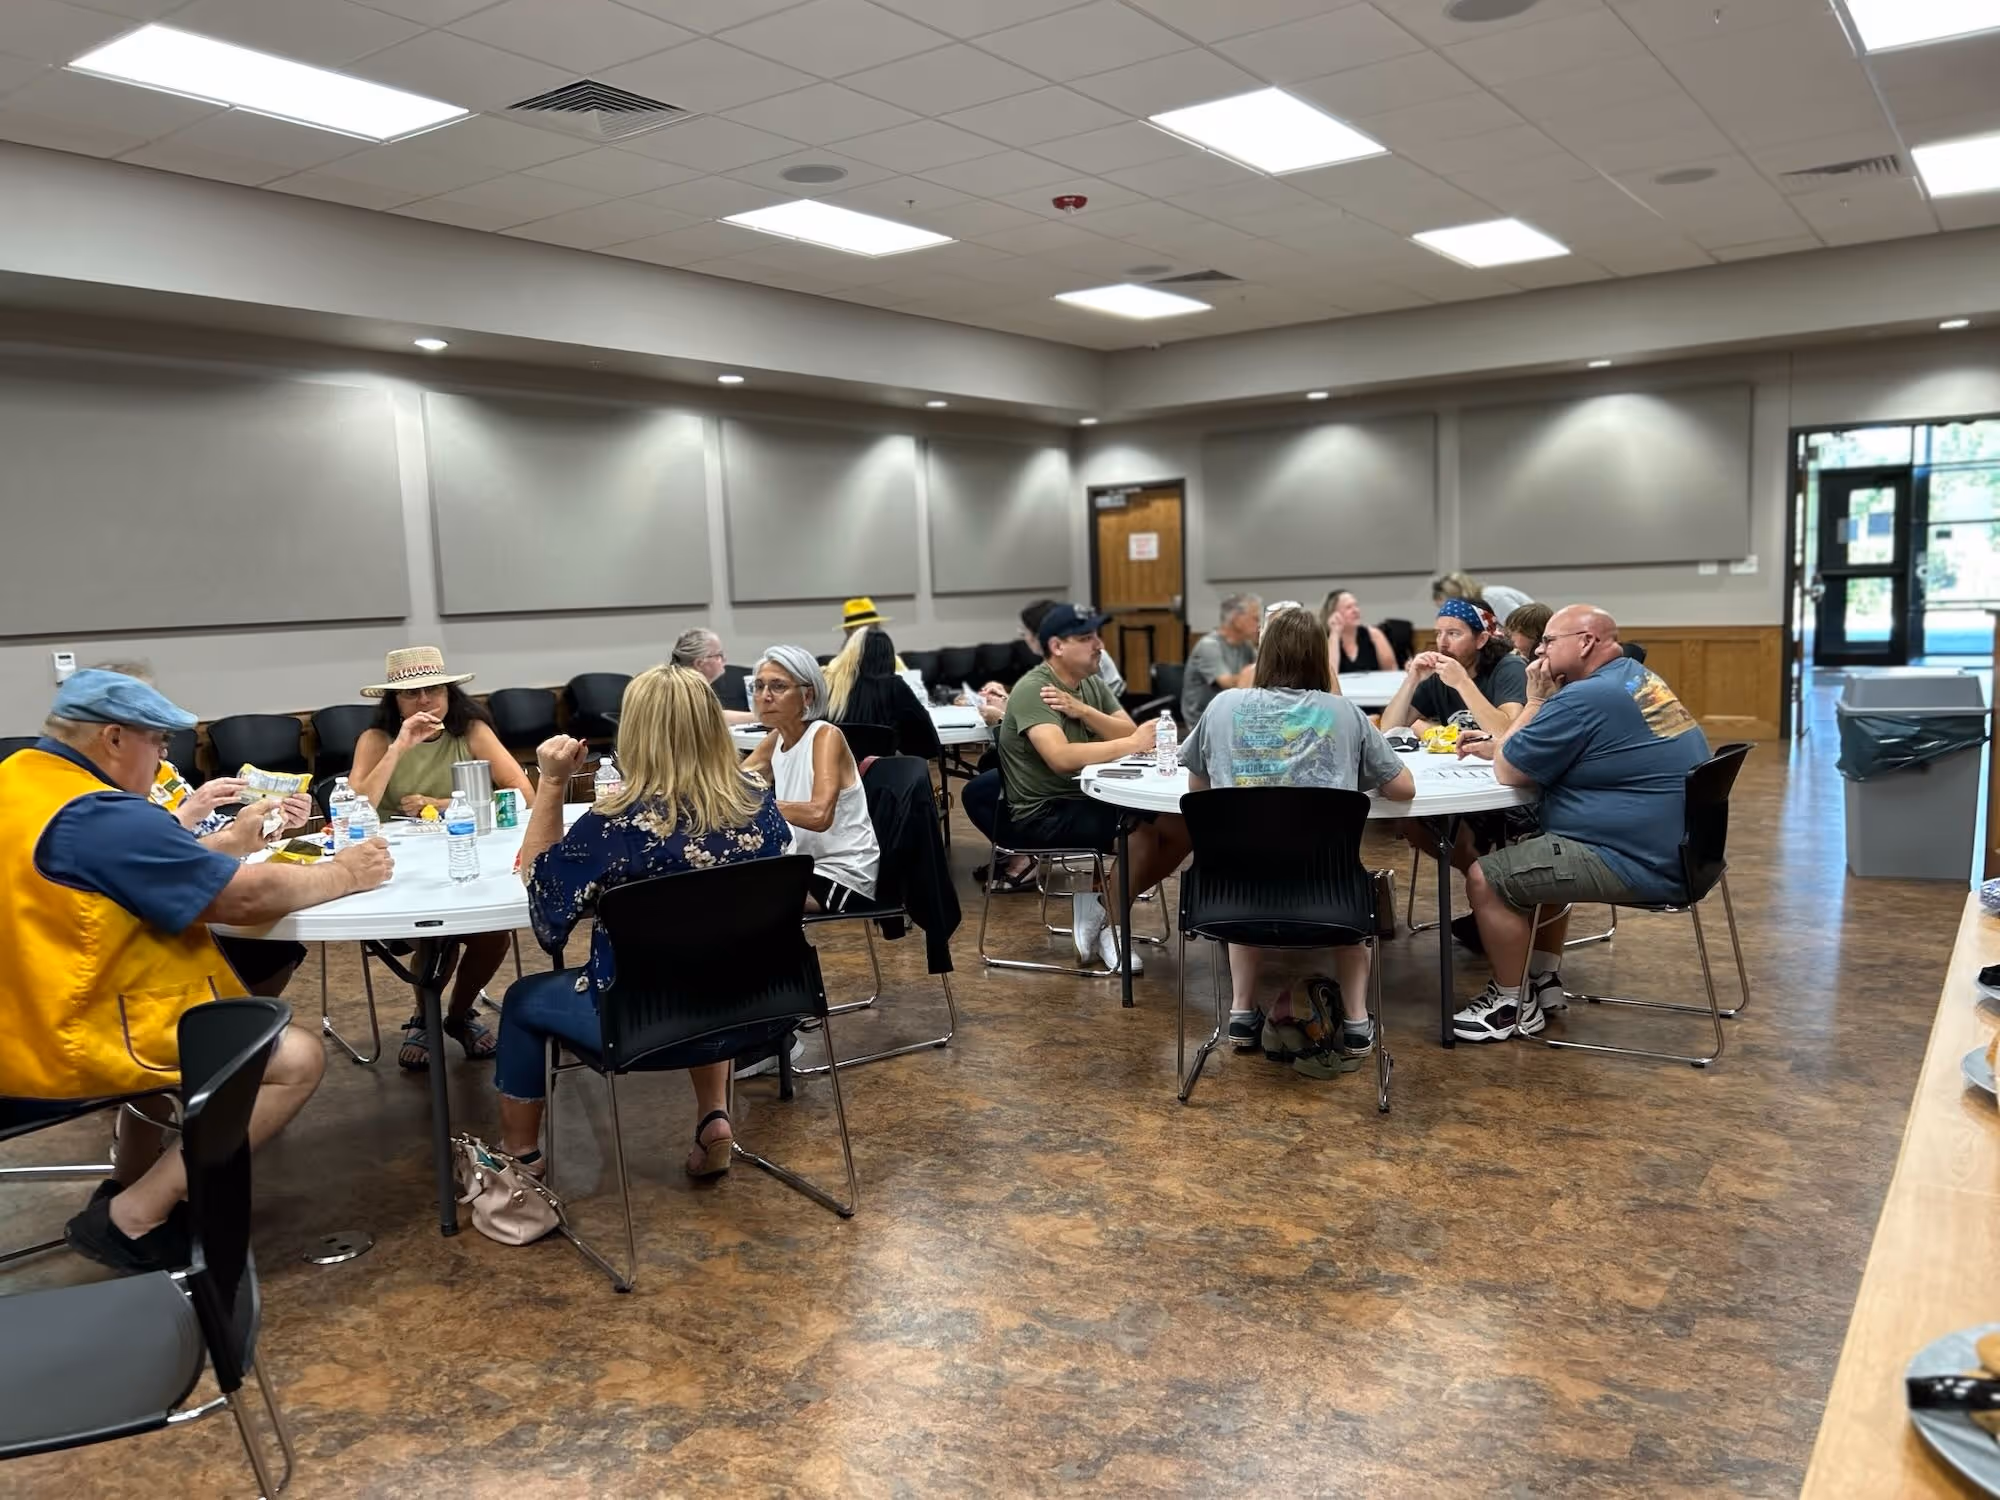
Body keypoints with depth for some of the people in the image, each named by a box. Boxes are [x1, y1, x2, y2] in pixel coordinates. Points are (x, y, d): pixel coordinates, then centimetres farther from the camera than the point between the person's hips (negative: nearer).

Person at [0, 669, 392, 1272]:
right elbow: (249, 898, -20)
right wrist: (342, 873, -5)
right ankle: (132, 1219, -3)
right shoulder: (102, 817, -22)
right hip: (71, 1046, -11)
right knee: (298, 1058, -9)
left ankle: (130, 1187, 31)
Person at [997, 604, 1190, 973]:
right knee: (1142, 833, -26)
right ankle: (1106, 921, -3)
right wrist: (1131, 744, -33)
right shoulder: (1032, 689, -16)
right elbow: (1061, 757, -31)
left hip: (1089, 799, 8)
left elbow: (1130, 734, -4)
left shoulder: (1091, 684, 9)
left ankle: (1108, 901, 5)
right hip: (1044, 814, -8)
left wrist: (1083, 711, -20)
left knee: (1182, 827, -7)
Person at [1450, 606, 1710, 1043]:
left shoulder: (1584, 698, -20)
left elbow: (1507, 773, -11)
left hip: (1639, 861, -11)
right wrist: (1498, 745, 13)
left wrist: (1536, 700, -3)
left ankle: (1515, 1004, 7)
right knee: (1532, 850, 28)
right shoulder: (1637, 679, 13)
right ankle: (1544, 977, 30)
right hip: (1669, 847, 11)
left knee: (1485, 877, -6)